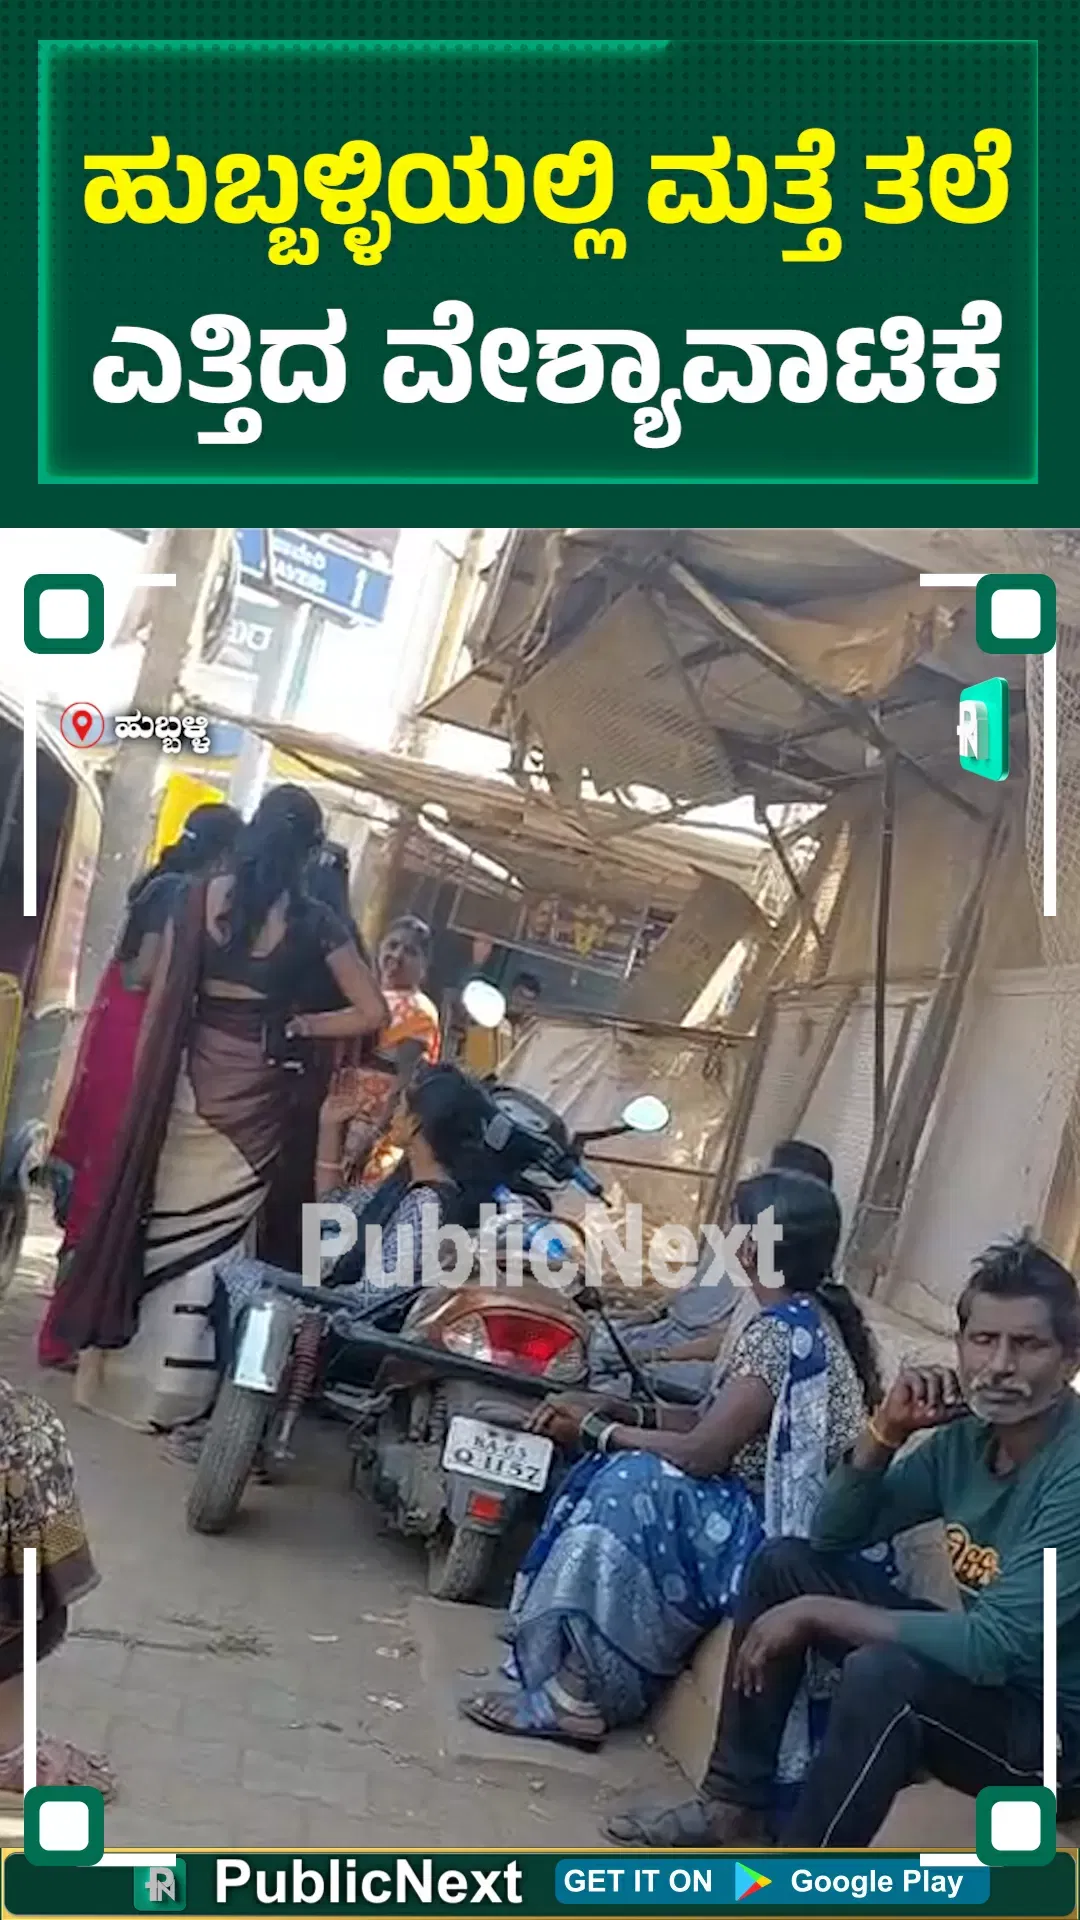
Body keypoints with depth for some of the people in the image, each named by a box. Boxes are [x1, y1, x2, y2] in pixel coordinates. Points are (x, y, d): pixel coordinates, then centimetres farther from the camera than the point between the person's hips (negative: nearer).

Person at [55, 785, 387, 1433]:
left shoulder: (201, 897, -3)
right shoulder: (314, 921, -6)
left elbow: (162, 998, -3)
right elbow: (373, 1013, -6)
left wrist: (147, 1086, 4)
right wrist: (296, 1026, 5)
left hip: (188, 1082, 2)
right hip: (252, 1094, -1)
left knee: (155, 1219, 17)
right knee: (212, 1239, 9)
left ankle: (118, 1365, 26)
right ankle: (173, 1389, 14)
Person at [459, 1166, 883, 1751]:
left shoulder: (781, 1331, -21)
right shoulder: (818, 1316, 9)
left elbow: (702, 1453, -22)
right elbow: (721, 1422, 13)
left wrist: (596, 1429, -8)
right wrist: (622, 1414, 4)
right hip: (810, 1533, 10)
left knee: (632, 1486, -19)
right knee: (626, 1474, 6)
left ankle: (575, 1695, -10)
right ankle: (581, 1673, 8)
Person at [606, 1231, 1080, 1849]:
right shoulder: (968, 1433, -2)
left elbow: (993, 1645, -31)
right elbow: (834, 1534, 5)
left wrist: (815, 1613, -24)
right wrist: (888, 1429, -13)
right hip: (980, 1673, 8)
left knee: (883, 1673, -35)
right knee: (788, 1562, 3)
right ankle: (735, 1807, 9)